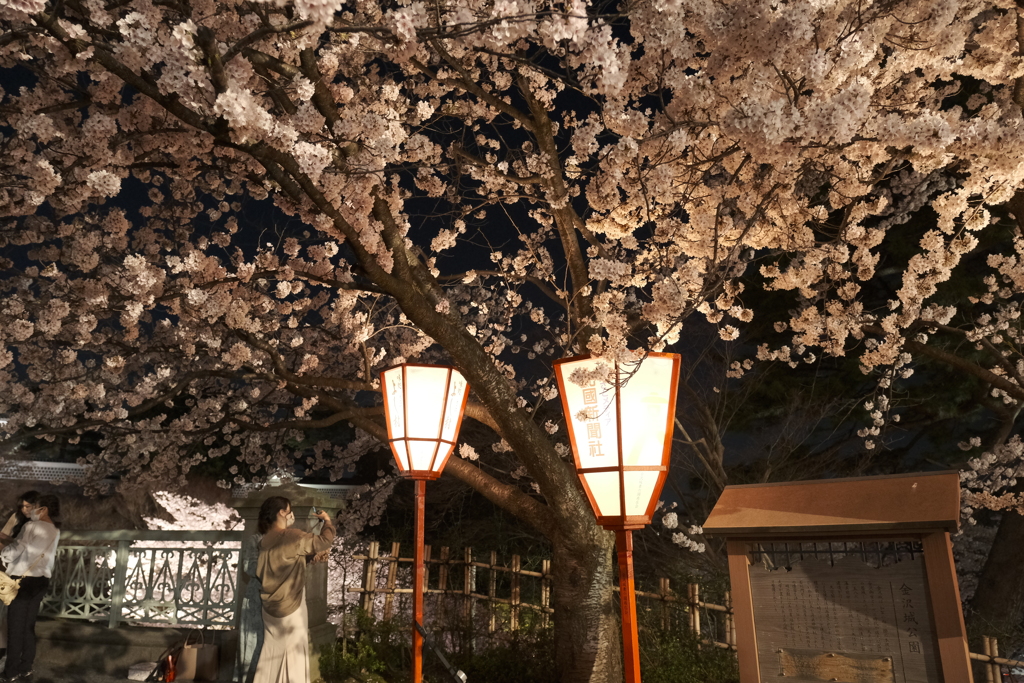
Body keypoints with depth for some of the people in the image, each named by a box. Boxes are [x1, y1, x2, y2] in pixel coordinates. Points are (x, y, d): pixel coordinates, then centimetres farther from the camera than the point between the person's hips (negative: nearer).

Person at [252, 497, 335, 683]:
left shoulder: (266, 540, 5)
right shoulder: (292, 536, -19)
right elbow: (325, 541, -15)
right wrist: (327, 520, 4)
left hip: (270, 607, 7)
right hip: (290, 607, -7)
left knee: (272, 654, 16)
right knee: (294, 654, 4)